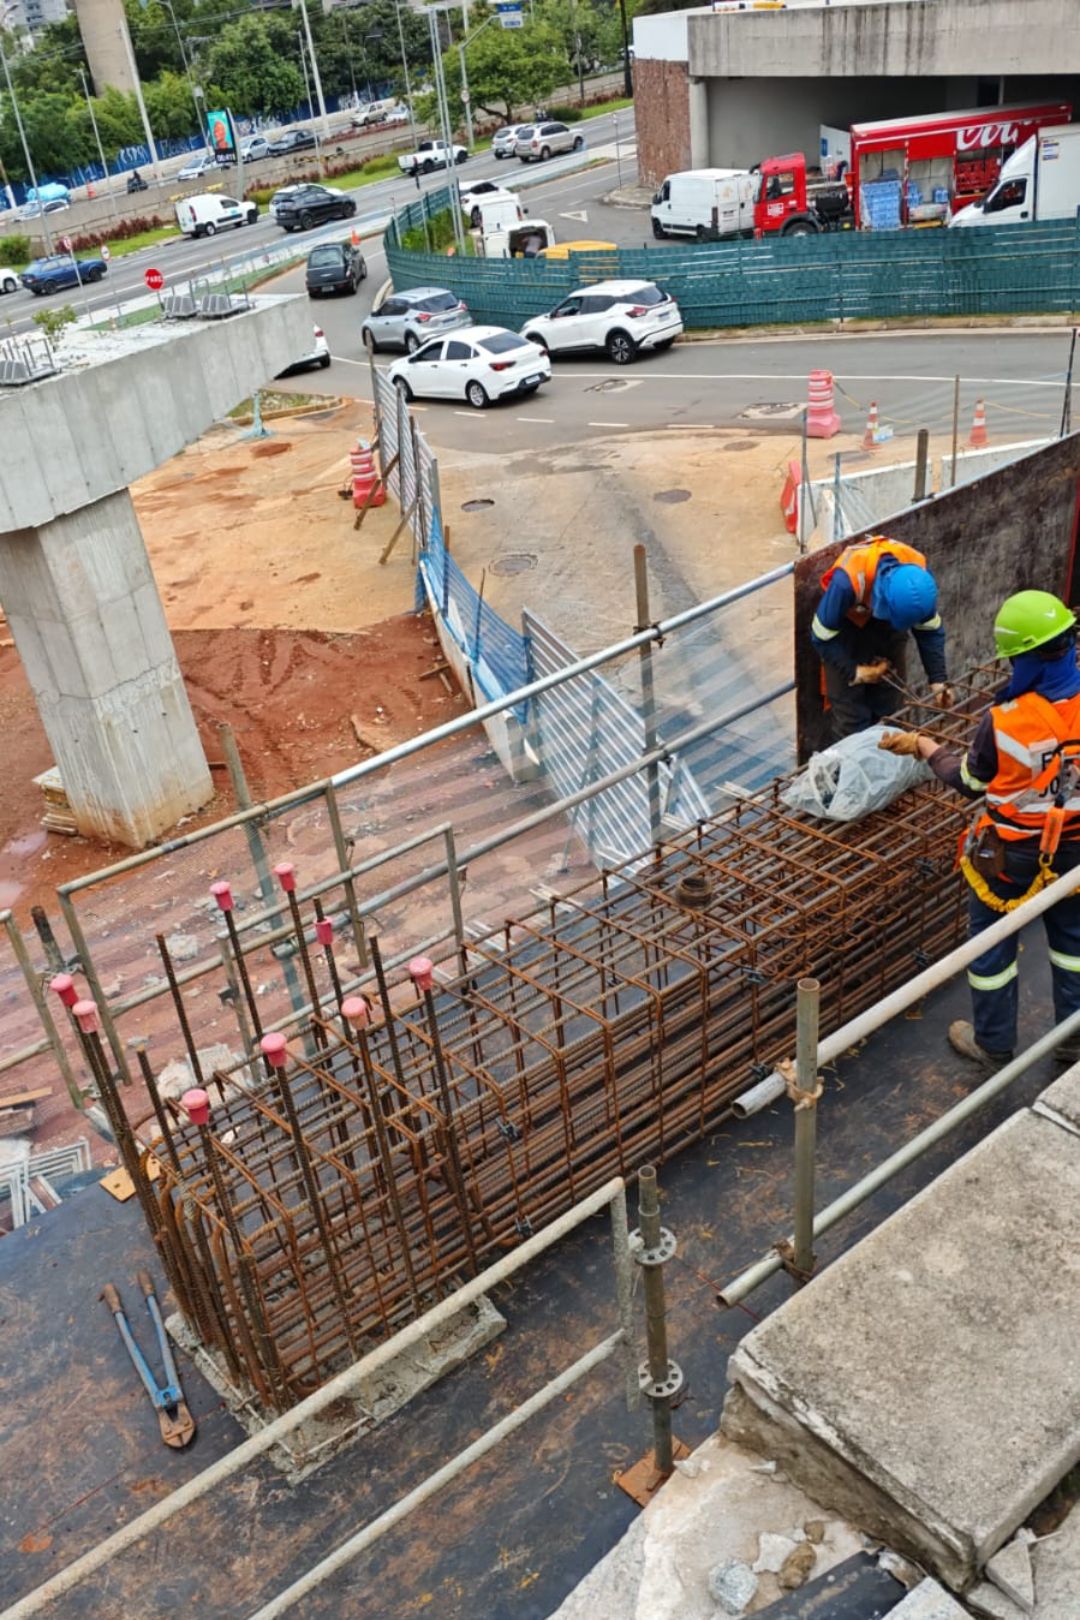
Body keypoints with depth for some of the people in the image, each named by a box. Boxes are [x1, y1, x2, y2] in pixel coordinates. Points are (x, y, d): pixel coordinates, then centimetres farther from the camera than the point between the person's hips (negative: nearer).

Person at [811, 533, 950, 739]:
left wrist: (938, 679, -20)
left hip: (886, 629, 4)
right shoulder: (848, 580, -43)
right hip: (847, 624, -3)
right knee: (851, 715, -4)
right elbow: (822, 636, -27)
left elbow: (930, 630, -13)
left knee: (890, 705, 9)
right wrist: (855, 672, -24)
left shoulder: (919, 573, -30)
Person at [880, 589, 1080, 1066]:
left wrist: (922, 747, 3)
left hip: (1011, 853, -4)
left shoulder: (1002, 722, -27)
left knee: (993, 945, 16)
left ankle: (993, 1042, 33)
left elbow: (971, 783, -10)